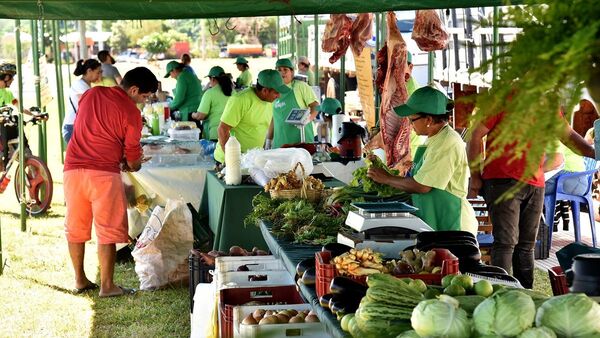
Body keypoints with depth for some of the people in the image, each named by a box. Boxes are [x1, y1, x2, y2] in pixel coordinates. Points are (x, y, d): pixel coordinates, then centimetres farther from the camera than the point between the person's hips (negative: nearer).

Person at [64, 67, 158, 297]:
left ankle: (80, 280, 23)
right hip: (103, 172, -6)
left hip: (73, 168, 6)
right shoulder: (131, 113, -6)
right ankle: (107, 285, 6)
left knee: (76, 227, 14)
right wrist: (133, 165, 22)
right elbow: (133, 160, -2)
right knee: (108, 231, 3)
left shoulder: (91, 94, 11)